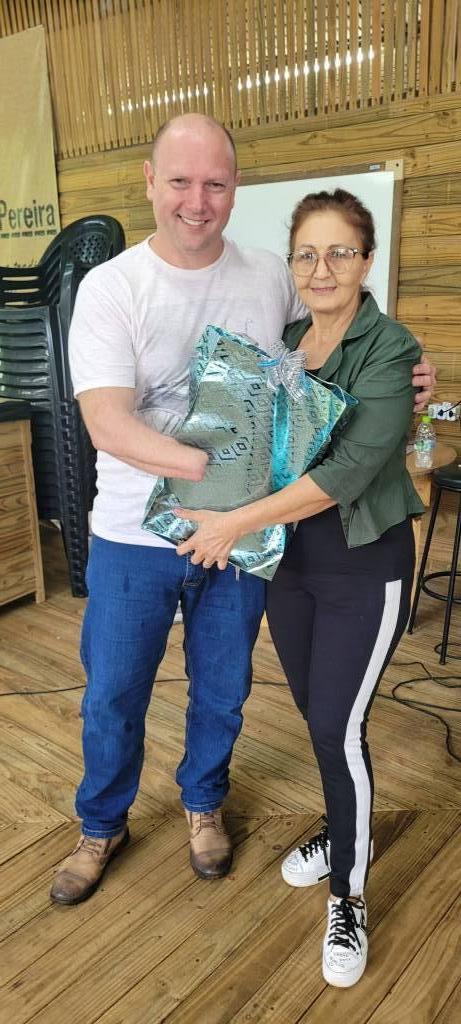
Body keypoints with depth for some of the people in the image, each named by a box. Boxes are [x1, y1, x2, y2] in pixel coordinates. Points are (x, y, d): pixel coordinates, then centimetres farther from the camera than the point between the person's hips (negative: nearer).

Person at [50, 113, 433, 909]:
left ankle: (203, 802, 49)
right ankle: (102, 826, 42)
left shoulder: (273, 279, -2)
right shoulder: (109, 287, -11)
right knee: (112, 696, 14)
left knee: (222, 691, 20)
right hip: (133, 539, -2)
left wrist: (399, 384, -6)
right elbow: (107, 425, -22)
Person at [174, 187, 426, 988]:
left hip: (363, 568, -5)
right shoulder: (280, 343, 4)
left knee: (339, 727, 0)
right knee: (314, 714, 18)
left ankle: (349, 897, 23)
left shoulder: (389, 350, -15)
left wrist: (238, 523, -25)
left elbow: (351, 470, -24)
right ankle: (346, 831, 44)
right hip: (288, 562, 6)